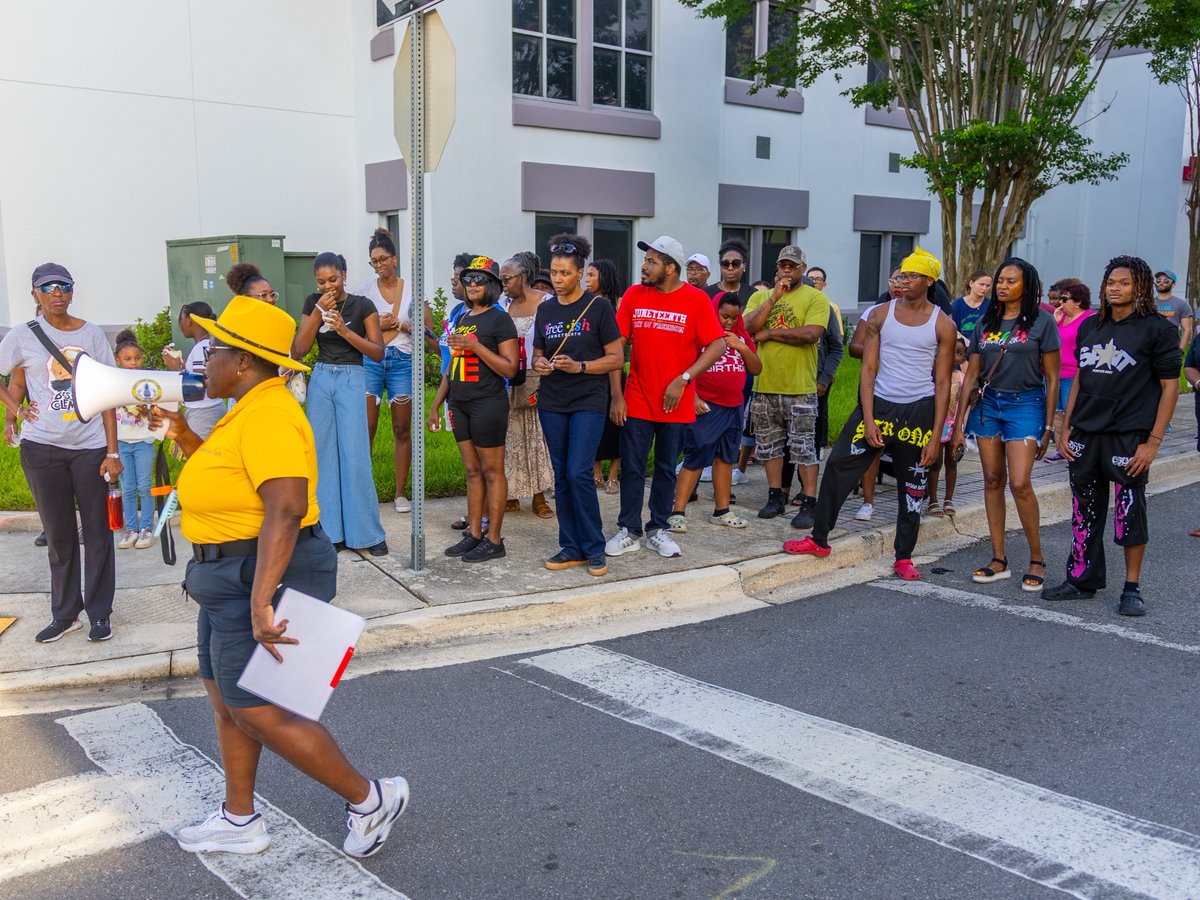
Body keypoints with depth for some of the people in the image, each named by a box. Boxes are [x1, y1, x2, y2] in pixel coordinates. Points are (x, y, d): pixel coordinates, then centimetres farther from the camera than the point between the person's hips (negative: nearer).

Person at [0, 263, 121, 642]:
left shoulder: (92, 334, 3)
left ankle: (99, 613, 14)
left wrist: (112, 451, -3)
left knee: (97, 530, 4)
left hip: (91, 447, 0)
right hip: (42, 448, 0)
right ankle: (65, 614, 20)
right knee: (58, 534, 8)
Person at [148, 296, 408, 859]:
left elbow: (285, 511, -33)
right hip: (235, 579, 11)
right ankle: (240, 821, 31)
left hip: (265, 575, -11)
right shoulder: (249, 409, 12)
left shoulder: (269, 416, -22)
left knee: (256, 712, -3)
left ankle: (370, 798, 9)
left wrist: (260, 601, -39)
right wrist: (186, 439, 13)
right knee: (226, 701, 17)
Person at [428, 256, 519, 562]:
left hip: (488, 404, -7)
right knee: (472, 471, 12)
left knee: (492, 472, 0)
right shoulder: (461, 319, 15)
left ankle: (494, 539, 5)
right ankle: (473, 534, 19)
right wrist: (435, 405, 18)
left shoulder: (499, 319, -7)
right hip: (460, 404, 7)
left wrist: (476, 346, -20)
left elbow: (510, 368, -13)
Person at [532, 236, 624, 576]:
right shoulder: (545, 310, 10)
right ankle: (571, 548, 17)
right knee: (562, 476, 7)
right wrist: (539, 365, -5)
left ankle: (594, 548, 2)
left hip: (588, 401, -5)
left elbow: (616, 358, -5)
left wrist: (579, 366, -18)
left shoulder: (598, 307, -4)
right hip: (552, 403, 5)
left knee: (579, 473, -13)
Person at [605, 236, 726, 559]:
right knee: (631, 468, 4)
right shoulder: (634, 295, 0)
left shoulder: (696, 299, -6)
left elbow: (717, 346, -8)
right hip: (636, 401, 1)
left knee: (666, 469, 11)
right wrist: (616, 395, -4)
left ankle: (658, 530, 24)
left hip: (676, 403, -1)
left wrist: (683, 380, -16)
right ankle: (629, 531, 16)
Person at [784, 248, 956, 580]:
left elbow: (943, 383, -1)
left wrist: (935, 436, -6)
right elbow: (868, 370, 0)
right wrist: (868, 421, -9)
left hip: (919, 411, -1)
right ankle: (819, 539, 10)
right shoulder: (880, 315, 2)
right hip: (879, 403, 1)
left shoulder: (943, 325, -1)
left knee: (913, 486, 7)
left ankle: (904, 557, 21)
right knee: (838, 466, -4)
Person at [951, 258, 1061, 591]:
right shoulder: (986, 323, 10)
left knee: (1019, 483, -13)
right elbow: (971, 375, 11)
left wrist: (1048, 427, -6)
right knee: (992, 481, 5)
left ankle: (1037, 560, 3)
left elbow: (1052, 378, -2)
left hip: (1025, 404, -5)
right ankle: (999, 560, 12)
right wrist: (959, 420, 7)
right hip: (987, 403, 5)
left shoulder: (1042, 321, -3)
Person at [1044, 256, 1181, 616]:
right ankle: (1082, 580, 23)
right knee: (1084, 511, 11)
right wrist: (1065, 427, 10)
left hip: (1129, 436, -5)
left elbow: (1170, 386, -6)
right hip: (1084, 436, 5)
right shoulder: (1090, 326, 11)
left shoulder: (1158, 328, -4)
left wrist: (1153, 441, -12)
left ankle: (1132, 588, 14)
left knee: (1130, 512, 1)